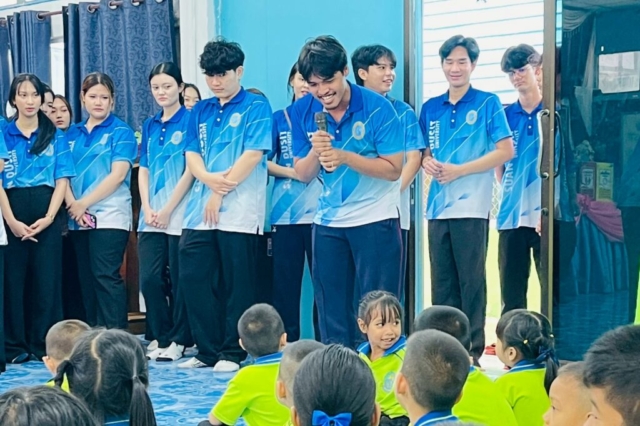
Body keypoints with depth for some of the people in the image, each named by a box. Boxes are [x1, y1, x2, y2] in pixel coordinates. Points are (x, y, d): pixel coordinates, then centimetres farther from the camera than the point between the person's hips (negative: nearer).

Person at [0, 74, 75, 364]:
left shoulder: (56, 136, 9)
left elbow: (62, 181, 4)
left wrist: (48, 217, -10)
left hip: (46, 215, 1)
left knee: (46, 280, 0)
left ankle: (43, 346, 7)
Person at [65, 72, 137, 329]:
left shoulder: (120, 131, 0)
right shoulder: (73, 133, 14)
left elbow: (118, 174, -10)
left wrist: (84, 204, -12)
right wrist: (72, 204, -10)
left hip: (109, 216, -5)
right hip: (77, 219, 5)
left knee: (107, 277, -11)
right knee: (86, 279, 7)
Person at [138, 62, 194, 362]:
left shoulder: (189, 121, -3)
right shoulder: (150, 126, 14)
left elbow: (190, 170, -9)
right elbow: (143, 171, 13)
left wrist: (167, 210, -12)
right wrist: (148, 209, -2)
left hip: (179, 214, -5)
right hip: (151, 217, 5)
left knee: (179, 280, 0)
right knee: (149, 278, 1)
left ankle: (180, 340, 10)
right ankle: (161, 337, 12)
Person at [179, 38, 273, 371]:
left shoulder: (255, 106, 0)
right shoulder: (201, 111, 17)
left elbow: (254, 154, -10)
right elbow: (191, 154, 11)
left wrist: (221, 193, -11)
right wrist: (208, 178, -11)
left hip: (238, 210, -6)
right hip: (199, 210, 6)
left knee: (237, 284, -1)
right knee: (194, 278, 3)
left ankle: (232, 353, 7)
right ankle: (207, 350, 12)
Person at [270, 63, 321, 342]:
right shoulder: (279, 119, 13)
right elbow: (264, 162, 8)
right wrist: (292, 172, -8)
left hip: (319, 210, -2)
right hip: (284, 212, 2)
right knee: (284, 280, 2)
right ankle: (286, 344, 9)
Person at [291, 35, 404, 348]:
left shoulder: (377, 108, -14)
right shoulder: (302, 112, -3)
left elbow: (393, 169, -15)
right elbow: (302, 174, 1)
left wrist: (344, 157, -26)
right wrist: (315, 152, -21)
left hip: (375, 219, -4)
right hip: (328, 221, 4)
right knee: (331, 309, 8)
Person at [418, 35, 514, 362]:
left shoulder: (487, 103, -1)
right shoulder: (430, 108, 13)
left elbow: (506, 151, -7)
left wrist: (459, 170, -13)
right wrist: (426, 161, -5)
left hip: (472, 207, -5)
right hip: (438, 207, 5)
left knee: (471, 281, -2)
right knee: (441, 283, 8)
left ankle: (474, 348, 4)